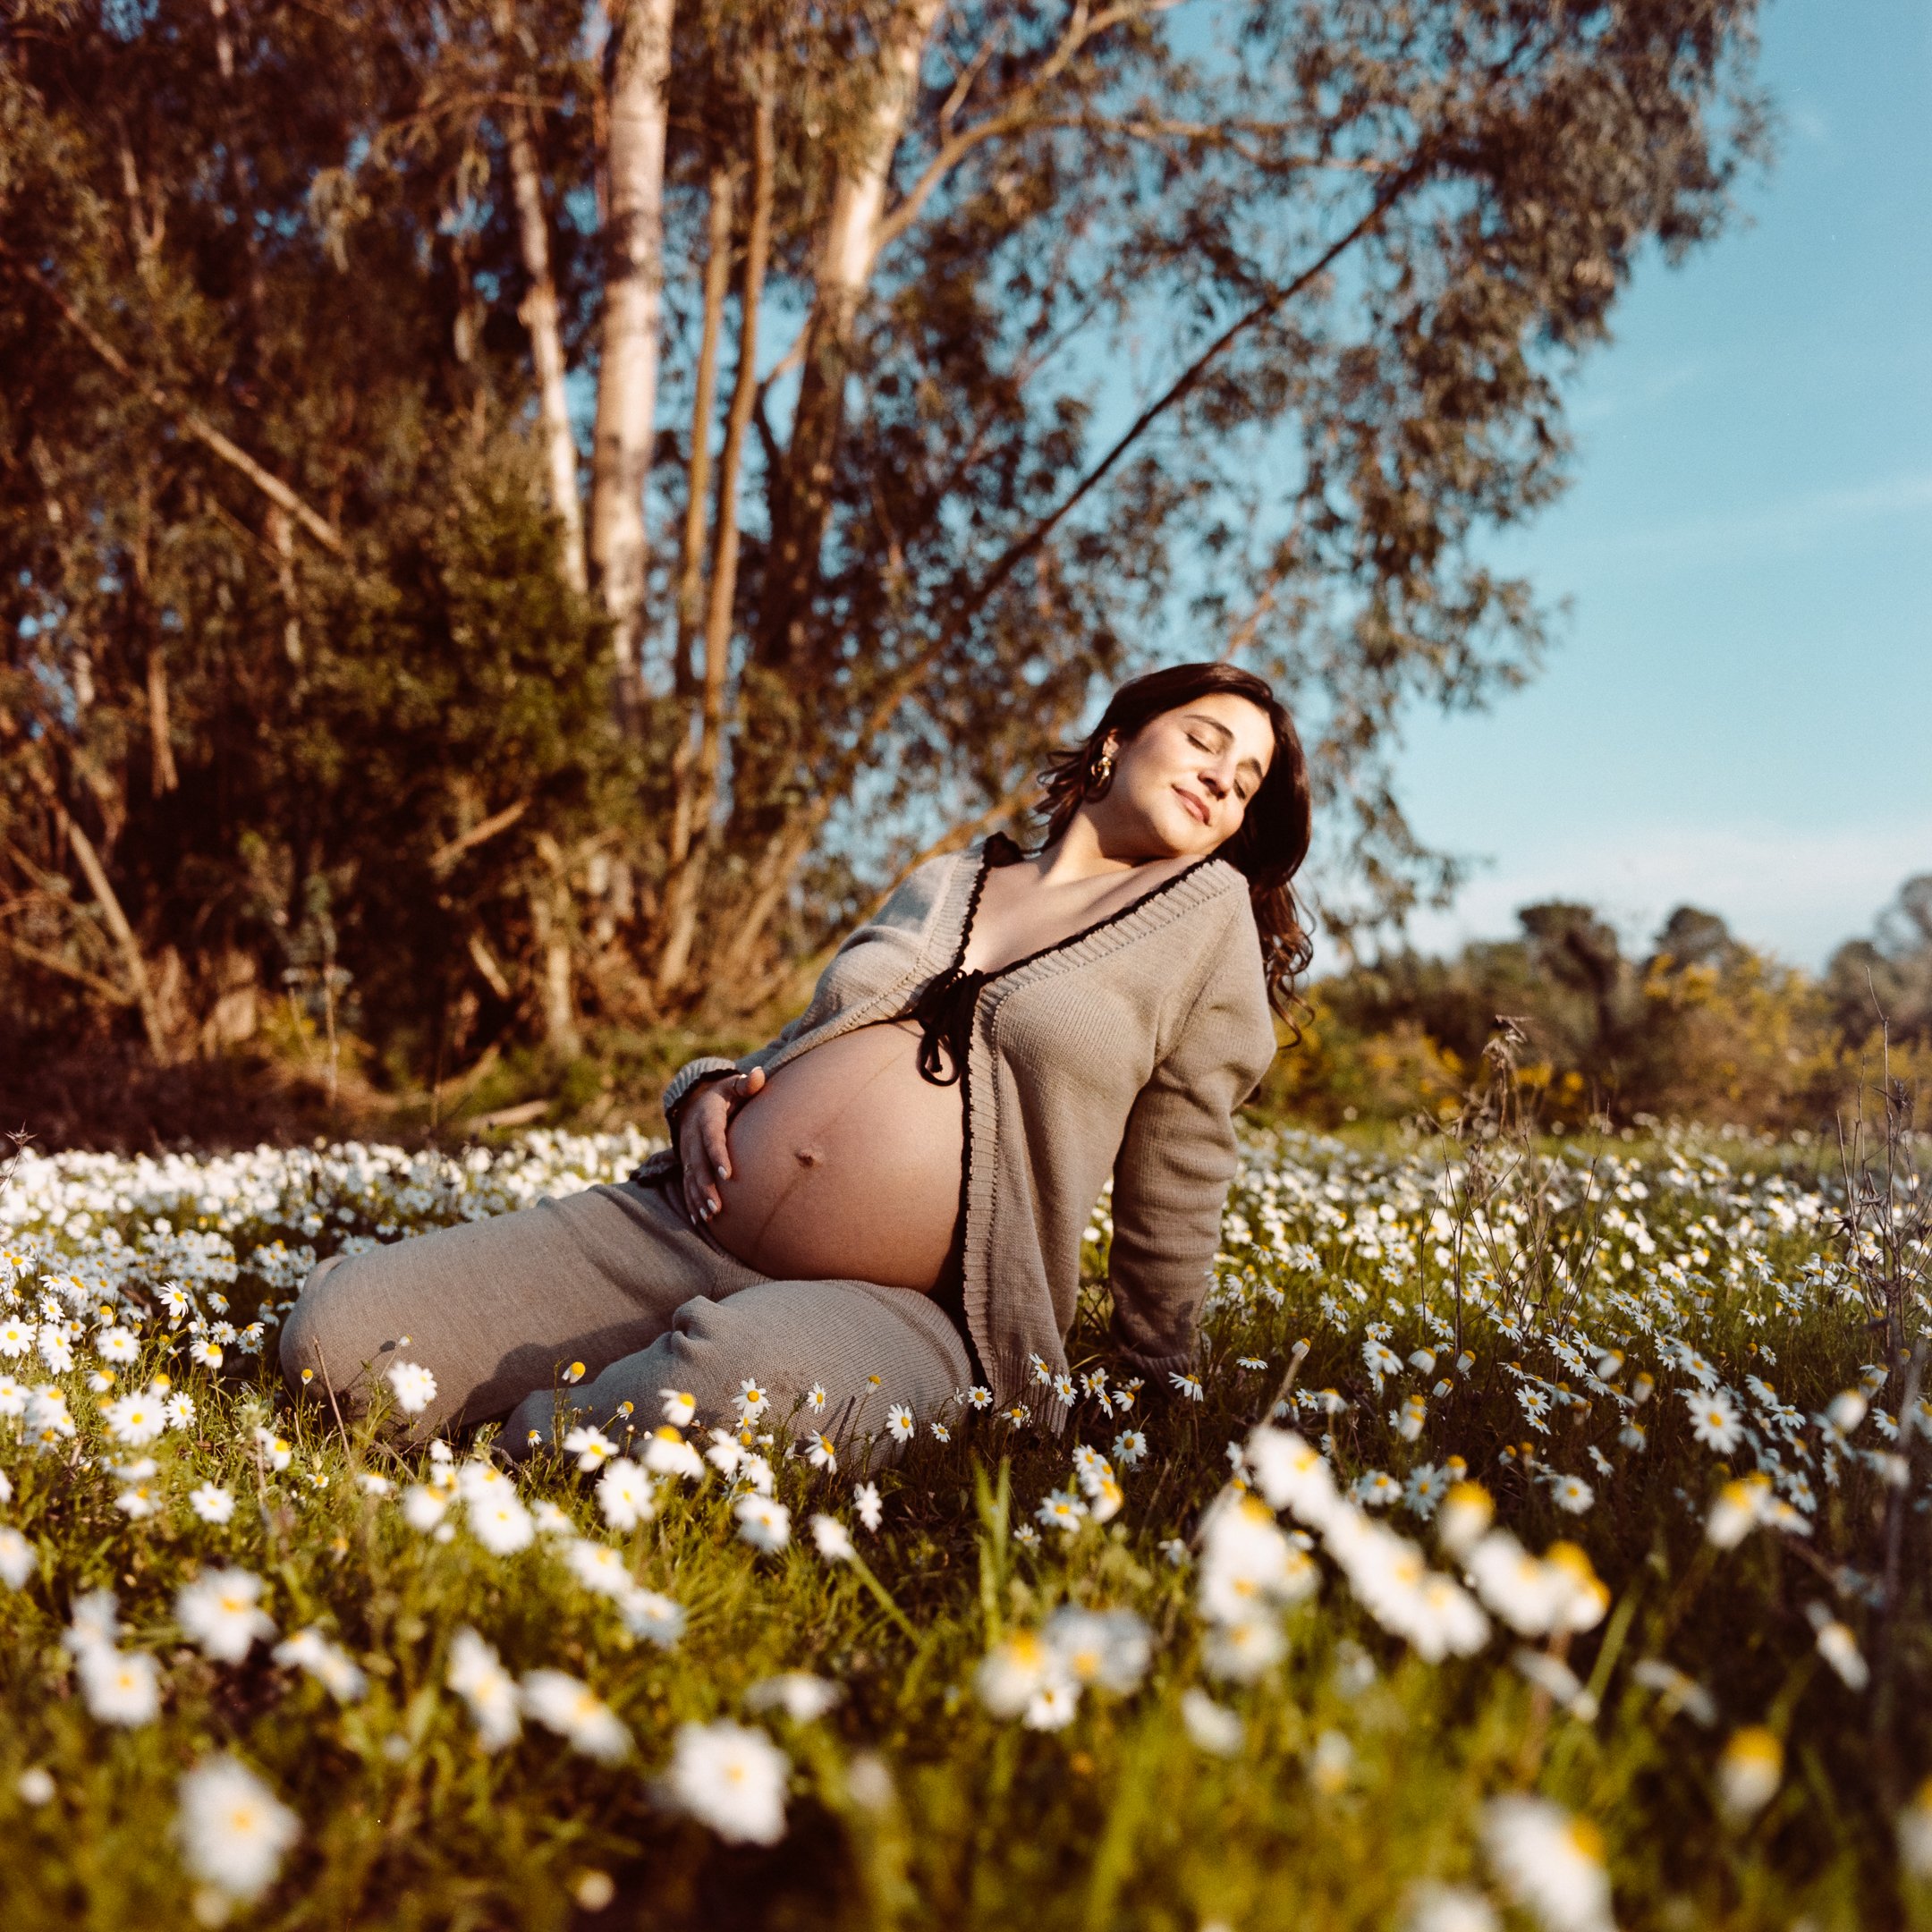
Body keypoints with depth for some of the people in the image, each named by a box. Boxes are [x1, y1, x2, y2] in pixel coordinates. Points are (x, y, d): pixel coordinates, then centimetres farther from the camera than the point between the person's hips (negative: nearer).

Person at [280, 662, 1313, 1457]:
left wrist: (1158, 1385, 16)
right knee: (330, 1339, -13)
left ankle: (527, 1445, -11)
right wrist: (707, 1089, 4)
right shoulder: (940, 884, 19)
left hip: (901, 1313, -3)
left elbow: (1176, 1180, 11)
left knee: (730, 1374, -40)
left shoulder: (1206, 909, 7)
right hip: (674, 1224, 4)